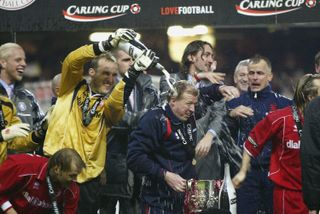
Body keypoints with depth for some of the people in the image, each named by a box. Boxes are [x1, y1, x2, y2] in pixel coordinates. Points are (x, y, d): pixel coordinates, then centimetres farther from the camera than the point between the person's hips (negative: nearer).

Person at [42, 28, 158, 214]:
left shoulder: (110, 104, 9)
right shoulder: (73, 88, 10)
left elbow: (116, 102, -16)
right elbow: (72, 62, -8)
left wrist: (135, 70, -27)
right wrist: (108, 44, -19)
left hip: (87, 177, 1)